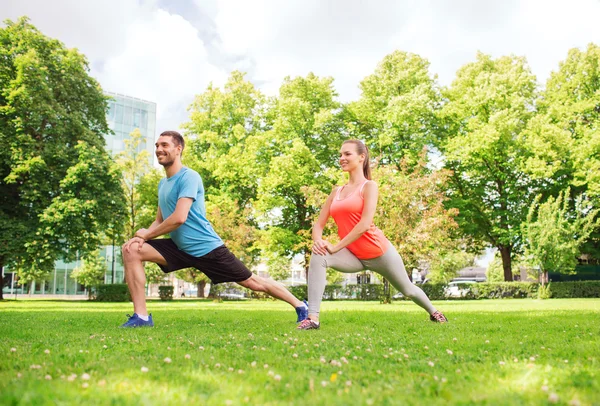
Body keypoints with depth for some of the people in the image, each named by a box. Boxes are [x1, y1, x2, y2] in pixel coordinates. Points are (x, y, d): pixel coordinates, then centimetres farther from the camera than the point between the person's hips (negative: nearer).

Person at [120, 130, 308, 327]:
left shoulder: (189, 177, -16)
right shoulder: (162, 183, 11)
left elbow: (178, 218, -25)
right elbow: (159, 221, 15)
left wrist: (146, 234, -12)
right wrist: (141, 237, -6)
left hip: (207, 248, -7)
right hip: (179, 248, 7)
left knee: (252, 282, 1)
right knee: (132, 250, -9)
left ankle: (300, 306, 21)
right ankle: (141, 316, -8)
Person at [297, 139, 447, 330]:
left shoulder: (369, 186, -7)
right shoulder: (336, 191, 9)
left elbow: (365, 223, -19)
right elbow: (319, 224, 5)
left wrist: (335, 247, -22)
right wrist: (317, 240, -18)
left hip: (379, 252, -4)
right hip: (353, 255, 4)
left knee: (407, 290, 17)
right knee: (318, 255, -25)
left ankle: (433, 312, 50)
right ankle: (313, 318, -27)